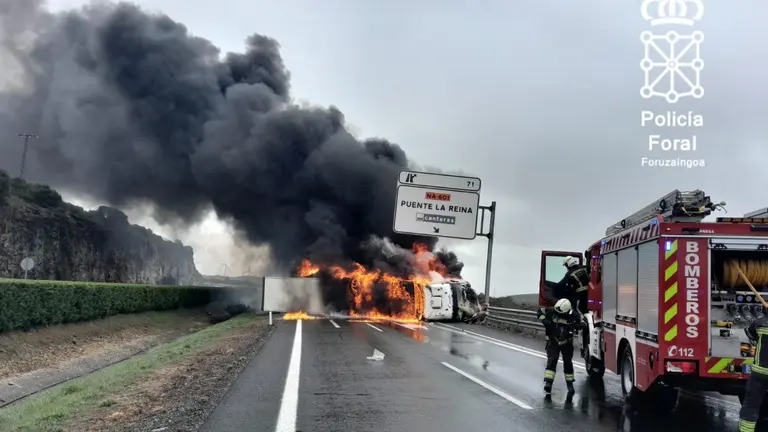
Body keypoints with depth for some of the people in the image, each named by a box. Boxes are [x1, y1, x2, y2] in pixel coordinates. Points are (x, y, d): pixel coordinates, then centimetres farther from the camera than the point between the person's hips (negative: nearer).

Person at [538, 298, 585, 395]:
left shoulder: (573, 315, -16)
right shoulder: (552, 311, -16)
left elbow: (582, 324, -8)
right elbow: (540, 311, -5)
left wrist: (573, 326, -27)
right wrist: (544, 320, -21)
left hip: (567, 343, 1)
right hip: (553, 341, -1)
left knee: (568, 363, 7)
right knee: (551, 361, -14)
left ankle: (570, 384, 23)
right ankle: (548, 383, -20)